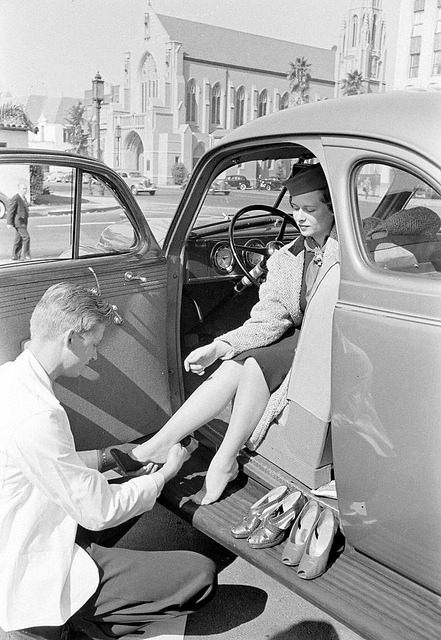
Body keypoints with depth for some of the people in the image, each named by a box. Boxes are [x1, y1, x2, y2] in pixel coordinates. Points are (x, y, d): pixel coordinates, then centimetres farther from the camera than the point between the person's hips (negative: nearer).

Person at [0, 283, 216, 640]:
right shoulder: (37, 418, -31)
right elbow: (99, 512, -21)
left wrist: (110, 456, 9)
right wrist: (166, 473, -6)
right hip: (30, 582, -10)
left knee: (137, 489, 23)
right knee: (200, 575, -15)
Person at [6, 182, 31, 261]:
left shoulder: (23, 198, 16)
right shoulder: (15, 199, -14)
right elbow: (10, 211, -14)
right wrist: (9, 223, -17)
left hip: (23, 222, 10)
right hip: (18, 222, -10)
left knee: (19, 239, 11)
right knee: (26, 237, -14)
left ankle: (15, 256, 17)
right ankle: (25, 255, -10)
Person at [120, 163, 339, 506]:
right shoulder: (286, 259, 8)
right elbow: (268, 320, -2)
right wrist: (218, 347, -16)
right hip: (301, 338, 5)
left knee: (256, 364, -27)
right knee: (235, 364, -19)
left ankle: (224, 462, -15)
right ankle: (159, 446, -17)